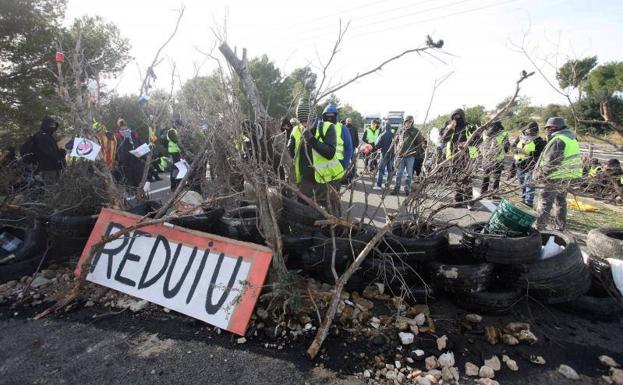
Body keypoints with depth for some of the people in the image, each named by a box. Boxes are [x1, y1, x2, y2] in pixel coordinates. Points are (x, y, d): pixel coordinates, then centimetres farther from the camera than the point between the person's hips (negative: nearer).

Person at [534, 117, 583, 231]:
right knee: (561, 202, 20)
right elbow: (567, 160, 18)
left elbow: (550, 162, -23)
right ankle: (560, 227, 29)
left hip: (554, 178, -10)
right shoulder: (571, 139, 15)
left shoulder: (558, 140, -18)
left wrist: (539, 174, -15)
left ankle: (539, 227, -2)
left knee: (545, 203, -4)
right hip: (567, 178, 10)